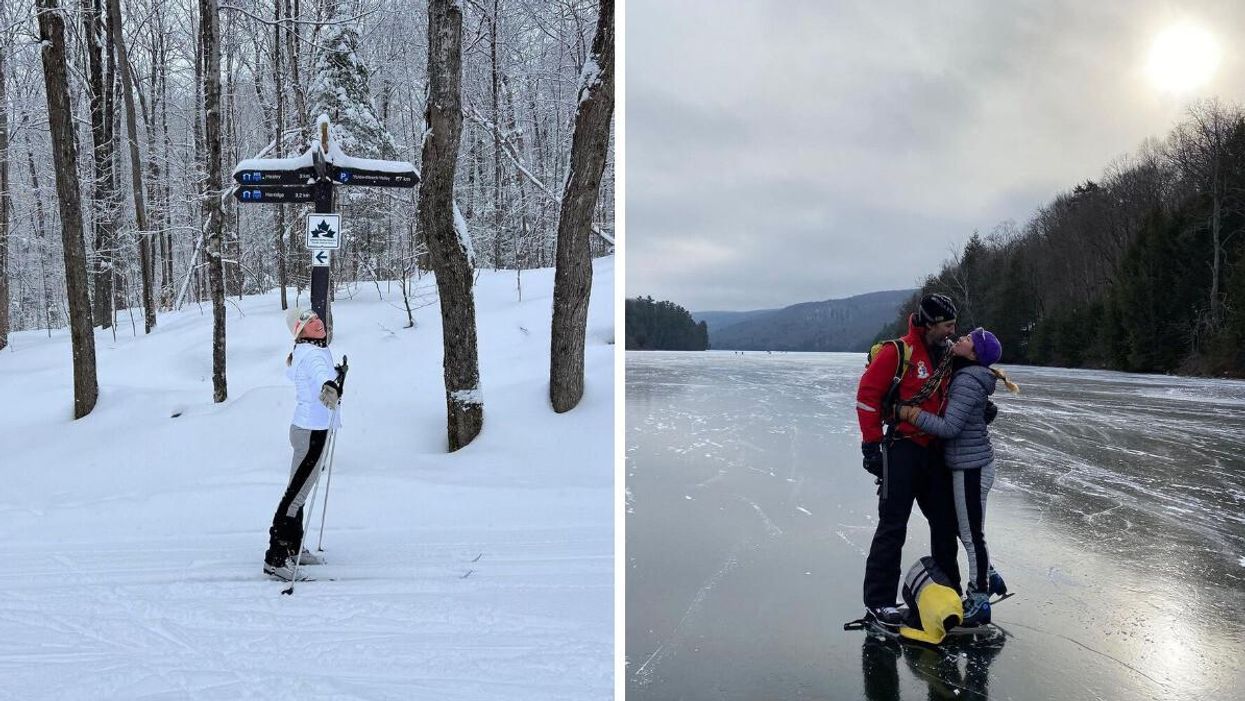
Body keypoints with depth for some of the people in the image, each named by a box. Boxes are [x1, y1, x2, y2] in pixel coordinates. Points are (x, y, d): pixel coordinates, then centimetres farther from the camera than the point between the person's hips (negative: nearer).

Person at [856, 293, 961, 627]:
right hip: (902, 448, -7)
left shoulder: (947, 355, 10)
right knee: (893, 526, -6)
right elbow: (867, 394, -14)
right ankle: (878, 602, 0)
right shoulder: (897, 352, -14)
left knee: (945, 521, 14)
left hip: (935, 450, 8)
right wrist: (872, 444, -15)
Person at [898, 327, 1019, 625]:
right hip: (968, 464, 9)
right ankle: (989, 578, 39)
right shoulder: (963, 375, 9)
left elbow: (949, 427, -23)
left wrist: (911, 413, -20)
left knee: (972, 535, 2)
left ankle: (979, 603, 13)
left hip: (971, 467, -9)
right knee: (966, 529, 22)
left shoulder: (968, 381, -20)